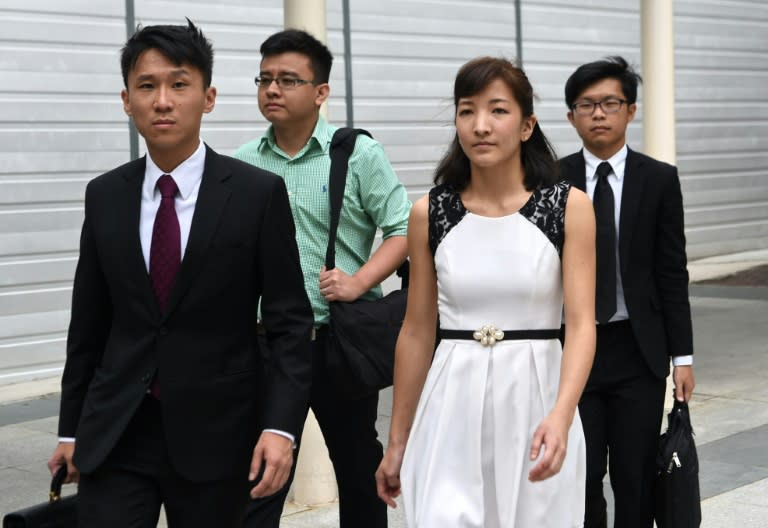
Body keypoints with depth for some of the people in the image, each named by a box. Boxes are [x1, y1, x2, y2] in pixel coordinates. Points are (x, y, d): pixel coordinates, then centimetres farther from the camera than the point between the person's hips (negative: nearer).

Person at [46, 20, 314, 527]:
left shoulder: (259, 193, -6)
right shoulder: (104, 196, 4)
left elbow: (289, 320, -7)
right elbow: (89, 321, 10)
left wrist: (281, 425, -16)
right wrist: (71, 427, 12)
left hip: (215, 431, -2)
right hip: (114, 433, 2)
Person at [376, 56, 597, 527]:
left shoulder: (570, 206, -5)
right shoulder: (429, 213, 0)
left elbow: (582, 323, -10)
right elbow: (417, 333, 6)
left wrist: (561, 415, -27)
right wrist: (397, 441, 9)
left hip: (537, 400, 0)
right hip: (454, 409, 1)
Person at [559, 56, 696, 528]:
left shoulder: (659, 180, 1)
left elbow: (672, 274, 2)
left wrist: (682, 355, -1)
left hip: (638, 351, 0)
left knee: (637, 478, 6)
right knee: (580, 477, 4)